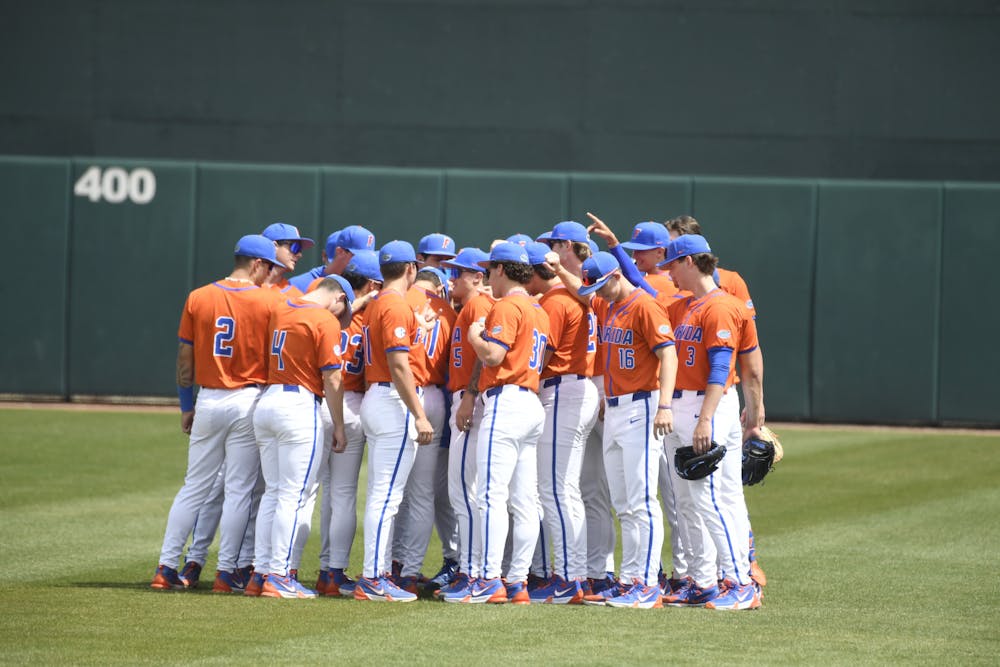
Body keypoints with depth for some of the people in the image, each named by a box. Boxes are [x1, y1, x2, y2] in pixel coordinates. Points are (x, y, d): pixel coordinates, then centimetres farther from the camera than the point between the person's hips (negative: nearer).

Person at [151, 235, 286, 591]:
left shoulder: (197, 298, 2)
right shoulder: (267, 301, -6)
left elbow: (185, 360, 5)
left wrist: (187, 407, 13)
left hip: (208, 402, 3)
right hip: (249, 400, -3)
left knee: (194, 487, 9)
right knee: (239, 489, 4)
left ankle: (166, 567, 7)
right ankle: (227, 569, 4)